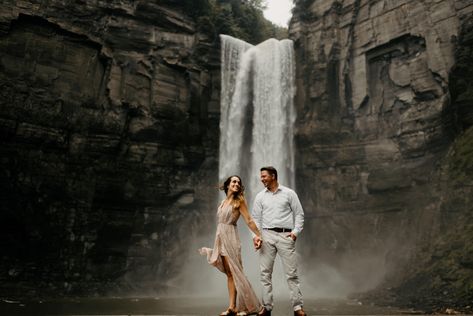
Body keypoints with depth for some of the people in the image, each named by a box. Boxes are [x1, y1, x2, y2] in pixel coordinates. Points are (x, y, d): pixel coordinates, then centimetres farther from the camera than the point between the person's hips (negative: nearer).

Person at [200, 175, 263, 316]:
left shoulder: (239, 200, -4)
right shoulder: (223, 202, 14)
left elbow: (249, 220, -8)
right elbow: (221, 221, 14)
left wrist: (259, 236, -15)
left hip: (230, 237, -6)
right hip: (221, 237, 6)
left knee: (235, 272, -5)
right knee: (229, 273, 6)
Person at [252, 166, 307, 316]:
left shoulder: (289, 193, 5)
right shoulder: (260, 196, 11)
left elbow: (299, 214, 5)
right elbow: (256, 218, 10)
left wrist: (296, 231, -7)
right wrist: (256, 235, -4)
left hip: (285, 235, -2)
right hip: (267, 235, 3)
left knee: (291, 273, -2)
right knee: (265, 273, 3)